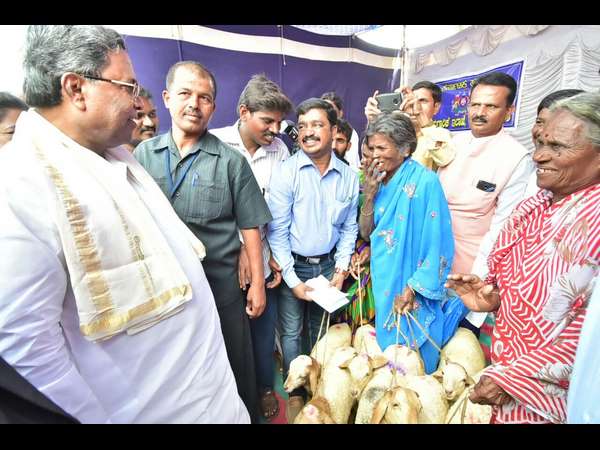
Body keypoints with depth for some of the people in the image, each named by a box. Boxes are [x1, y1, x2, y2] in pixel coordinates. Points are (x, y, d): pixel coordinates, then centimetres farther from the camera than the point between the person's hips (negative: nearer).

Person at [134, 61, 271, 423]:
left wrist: (257, 283, -6)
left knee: (235, 372, 14)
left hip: (221, 287, -2)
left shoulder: (231, 161, -6)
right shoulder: (144, 154, 2)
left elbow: (250, 226, -5)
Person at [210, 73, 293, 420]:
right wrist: (240, 248, -13)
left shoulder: (280, 149, 2)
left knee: (264, 327, 15)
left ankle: (265, 386, 41)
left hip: (264, 259, 3)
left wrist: (276, 255, 3)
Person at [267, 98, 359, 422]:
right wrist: (292, 280, -12)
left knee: (321, 331, 19)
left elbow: (349, 228, 5)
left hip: (328, 265, 3)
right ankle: (295, 393, 35)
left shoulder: (349, 177, -2)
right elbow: (277, 231, -13)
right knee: (291, 332, 11)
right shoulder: (286, 172, -13)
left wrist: (341, 270, -1)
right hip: (293, 266, -2)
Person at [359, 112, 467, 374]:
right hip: (383, 282, 6)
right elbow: (366, 234, 2)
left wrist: (413, 288, -17)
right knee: (384, 353, 21)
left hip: (414, 293, -5)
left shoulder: (424, 181, -16)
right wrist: (369, 195, -11)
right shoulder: (378, 181, 4)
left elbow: (438, 243, -17)